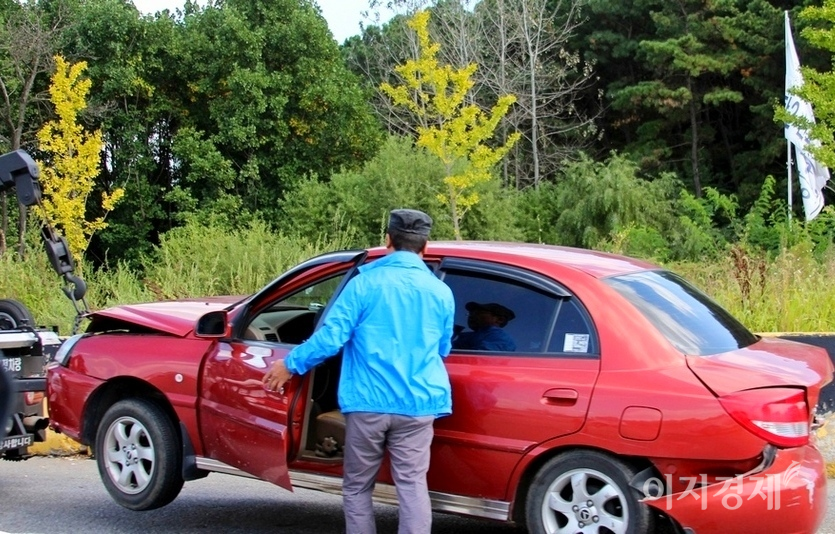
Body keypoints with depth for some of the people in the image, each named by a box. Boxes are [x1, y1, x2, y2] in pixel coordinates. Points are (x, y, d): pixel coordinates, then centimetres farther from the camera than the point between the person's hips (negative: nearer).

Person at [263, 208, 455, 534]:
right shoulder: (440, 292, 6)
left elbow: (332, 336, -8)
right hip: (416, 404, 2)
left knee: (357, 486, 10)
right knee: (412, 485, 1)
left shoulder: (365, 283, -4)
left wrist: (291, 364, 5)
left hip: (368, 403, -2)